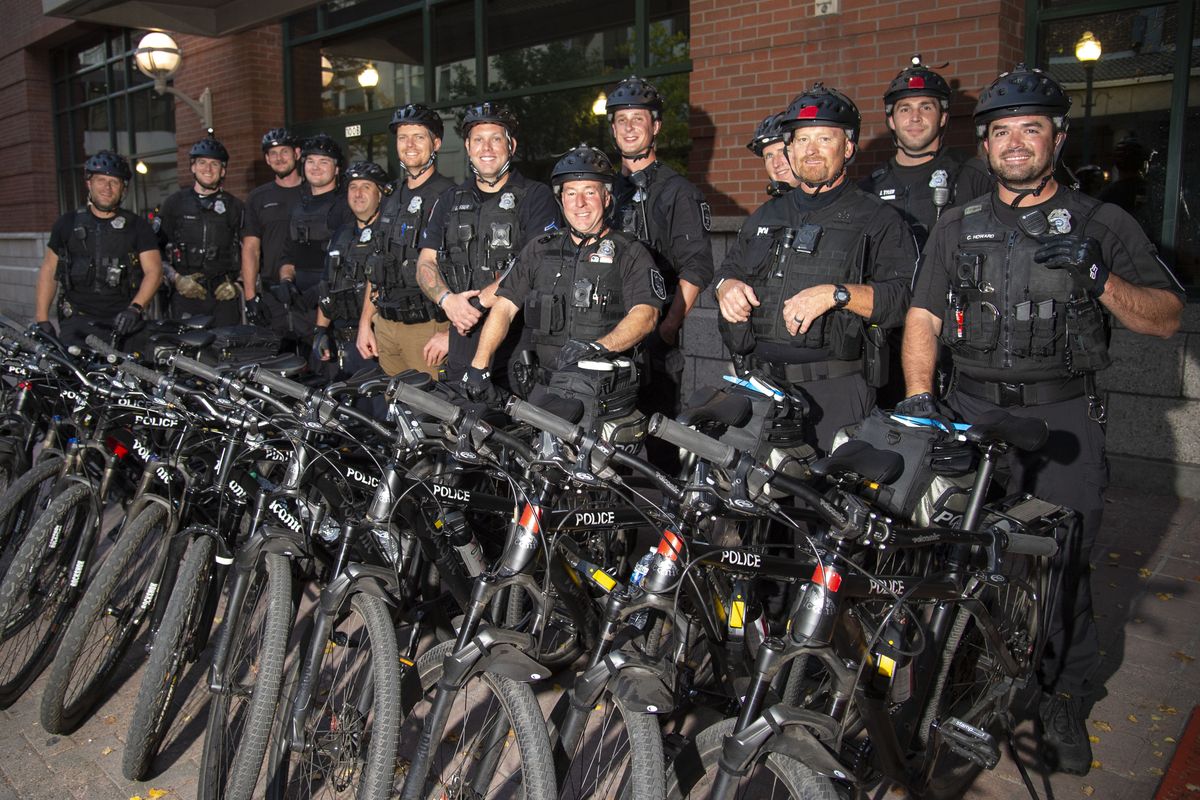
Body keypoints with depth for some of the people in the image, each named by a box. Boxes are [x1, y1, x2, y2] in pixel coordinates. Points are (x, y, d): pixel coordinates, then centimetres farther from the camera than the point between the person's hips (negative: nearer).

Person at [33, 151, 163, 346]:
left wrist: (135, 308, -16)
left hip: (123, 321, -1)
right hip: (77, 322, 1)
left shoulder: (137, 226, 9)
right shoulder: (68, 224, 14)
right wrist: (42, 318, 7)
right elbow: (49, 271, 16)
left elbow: (154, 271, 0)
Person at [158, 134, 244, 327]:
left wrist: (237, 283, -1)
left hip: (223, 295, 1)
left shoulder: (233, 206, 13)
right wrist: (176, 279, -4)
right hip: (186, 294, 0)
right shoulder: (175, 203, 11)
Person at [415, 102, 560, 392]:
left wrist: (479, 300, -15)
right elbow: (425, 264, 13)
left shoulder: (536, 196, 2)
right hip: (463, 338, 4)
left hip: (519, 336, -4)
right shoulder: (450, 201, 17)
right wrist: (448, 300, -9)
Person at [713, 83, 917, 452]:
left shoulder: (878, 220, 4)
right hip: (757, 385, 4)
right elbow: (729, 268, 30)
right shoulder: (766, 216, 22)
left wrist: (835, 294, -20)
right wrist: (727, 286, 5)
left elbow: (906, 296, -7)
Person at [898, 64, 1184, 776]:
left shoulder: (1103, 225, 9)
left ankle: (1064, 701, 15)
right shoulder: (958, 229, 15)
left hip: (1064, 415, -1)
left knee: (1062, 563, -2)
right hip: (973, 410, 2)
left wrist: (1098, 277, -13)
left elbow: (1166, 319, 5)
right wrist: (919, 398, -8)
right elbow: (923, 317, 7)